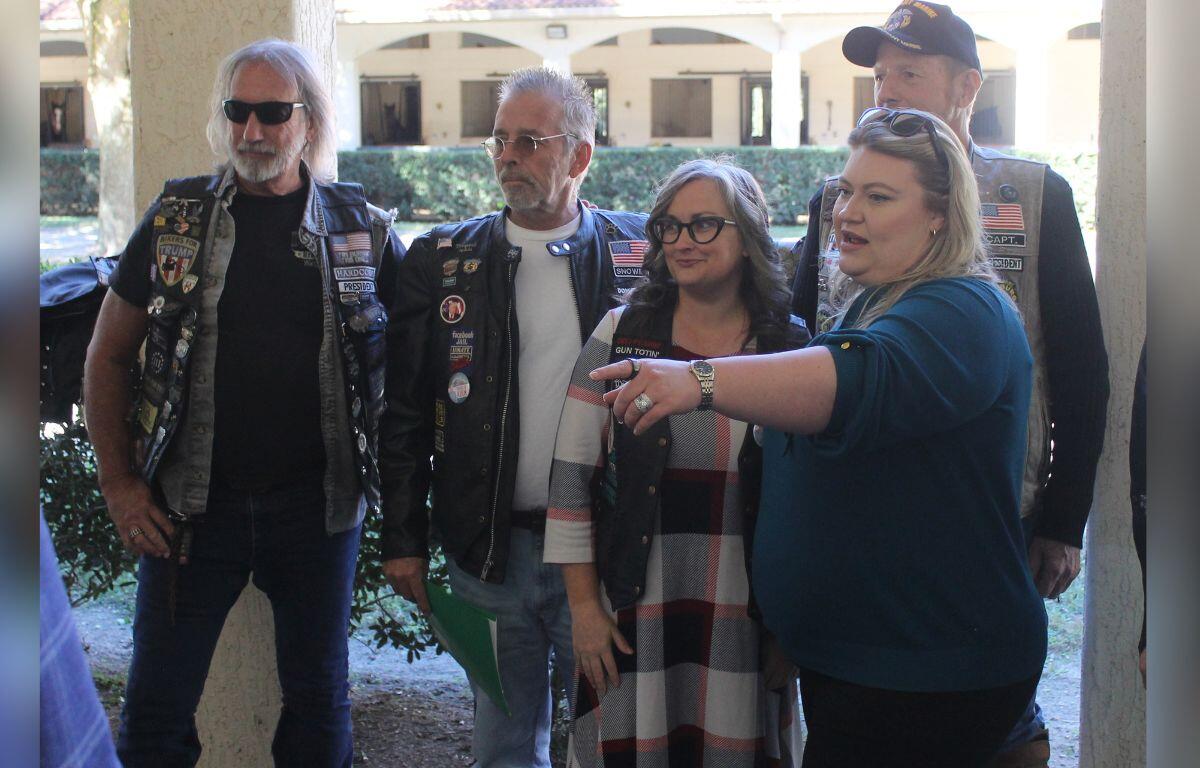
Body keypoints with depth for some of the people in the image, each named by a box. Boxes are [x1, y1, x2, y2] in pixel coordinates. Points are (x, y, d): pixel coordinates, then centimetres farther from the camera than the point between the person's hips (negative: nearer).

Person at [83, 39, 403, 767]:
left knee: (320, 701, 13)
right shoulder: (176, 220, 1)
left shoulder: (364, 229, 0)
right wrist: (119, 483, 1)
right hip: (192, 505, 0)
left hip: (319, 503, 0)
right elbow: (108, 357, 8)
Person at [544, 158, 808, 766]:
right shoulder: (622, 335, -1)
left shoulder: (793, 347, 1)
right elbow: (571, 478, -1)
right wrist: (584, 605, -3)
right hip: (633, 617, 0)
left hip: (748, 621, 0)